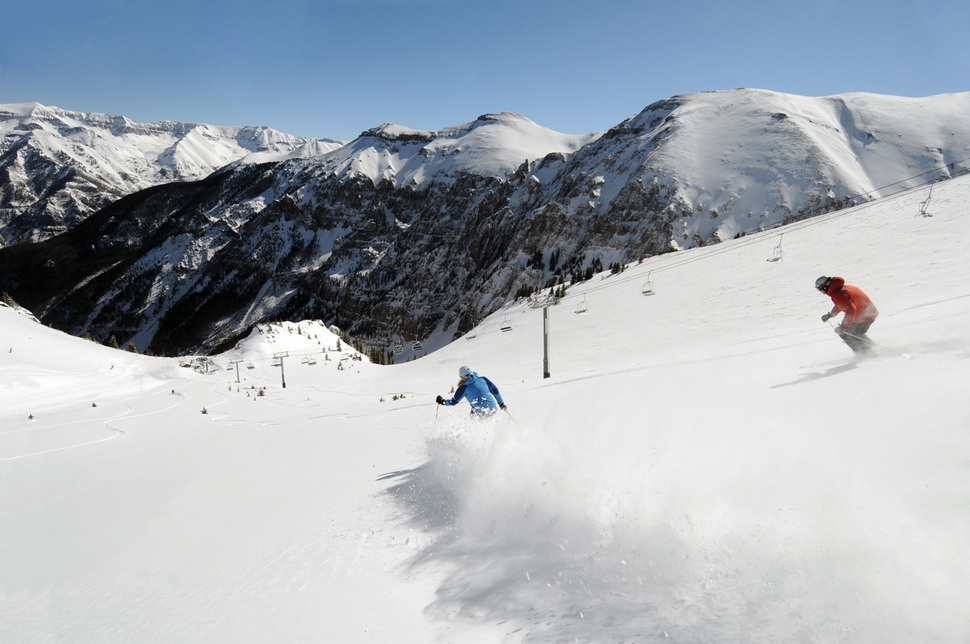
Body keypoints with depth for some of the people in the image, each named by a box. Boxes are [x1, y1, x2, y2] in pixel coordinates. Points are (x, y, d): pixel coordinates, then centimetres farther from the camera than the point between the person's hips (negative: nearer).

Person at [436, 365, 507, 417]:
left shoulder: (464, 387, 0)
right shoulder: (482, 379, 12)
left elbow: (454, 401, 4)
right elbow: (494, 390, 12)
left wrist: (442, 401, 20)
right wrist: (501, 403, 20)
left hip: (481, 412, -5)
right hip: (494, 408, 5)